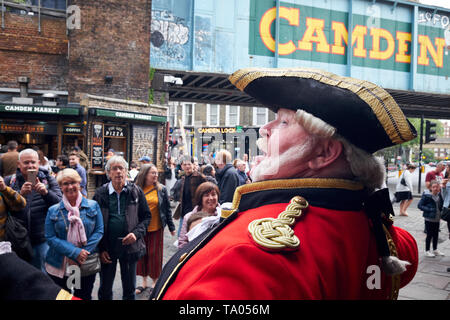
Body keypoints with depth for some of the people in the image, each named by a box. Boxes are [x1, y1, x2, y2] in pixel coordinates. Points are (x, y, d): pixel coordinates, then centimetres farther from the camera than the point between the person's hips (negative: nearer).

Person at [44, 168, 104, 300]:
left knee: (84, 297, 14)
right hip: (59, 267, 0)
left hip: (87, 265, 0)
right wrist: (75, 252, -18)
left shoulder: (93, 206, -1)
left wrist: (84, 253, -15)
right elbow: (50, 238, -6)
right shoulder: (53, 210, -1)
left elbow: (99, 231, -3)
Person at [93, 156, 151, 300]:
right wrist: (100, 249, -6)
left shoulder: (136, 191, -1)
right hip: (107, 248, 0)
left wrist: (136, 233, -14)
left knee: (130, 289, 15)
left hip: (130, 246, 1)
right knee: (105, 289, 14)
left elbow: (146, 216, 3)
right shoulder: (100, 193, -3)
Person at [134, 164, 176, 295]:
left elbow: (167, 209, 3)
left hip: (156, 228, -1)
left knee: (155, 255, 5)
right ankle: (144, 282, 26)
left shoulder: (162, 189, -1)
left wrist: (171, 227, 3)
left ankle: (155, 282, 22)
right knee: (142, 254, 9)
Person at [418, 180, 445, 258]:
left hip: (437, 219, 6)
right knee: (429, 235, 2)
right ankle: (427, 251, 15)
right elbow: (419, 205, -15)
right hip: (429, 219, -6)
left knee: (436, 234, 15)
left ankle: (435, 250, 31)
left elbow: (441, 205, 17)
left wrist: (440, 212, 1)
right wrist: (429, 209, -22)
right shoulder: (426, 196, -15)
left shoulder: (439, 195, 3)